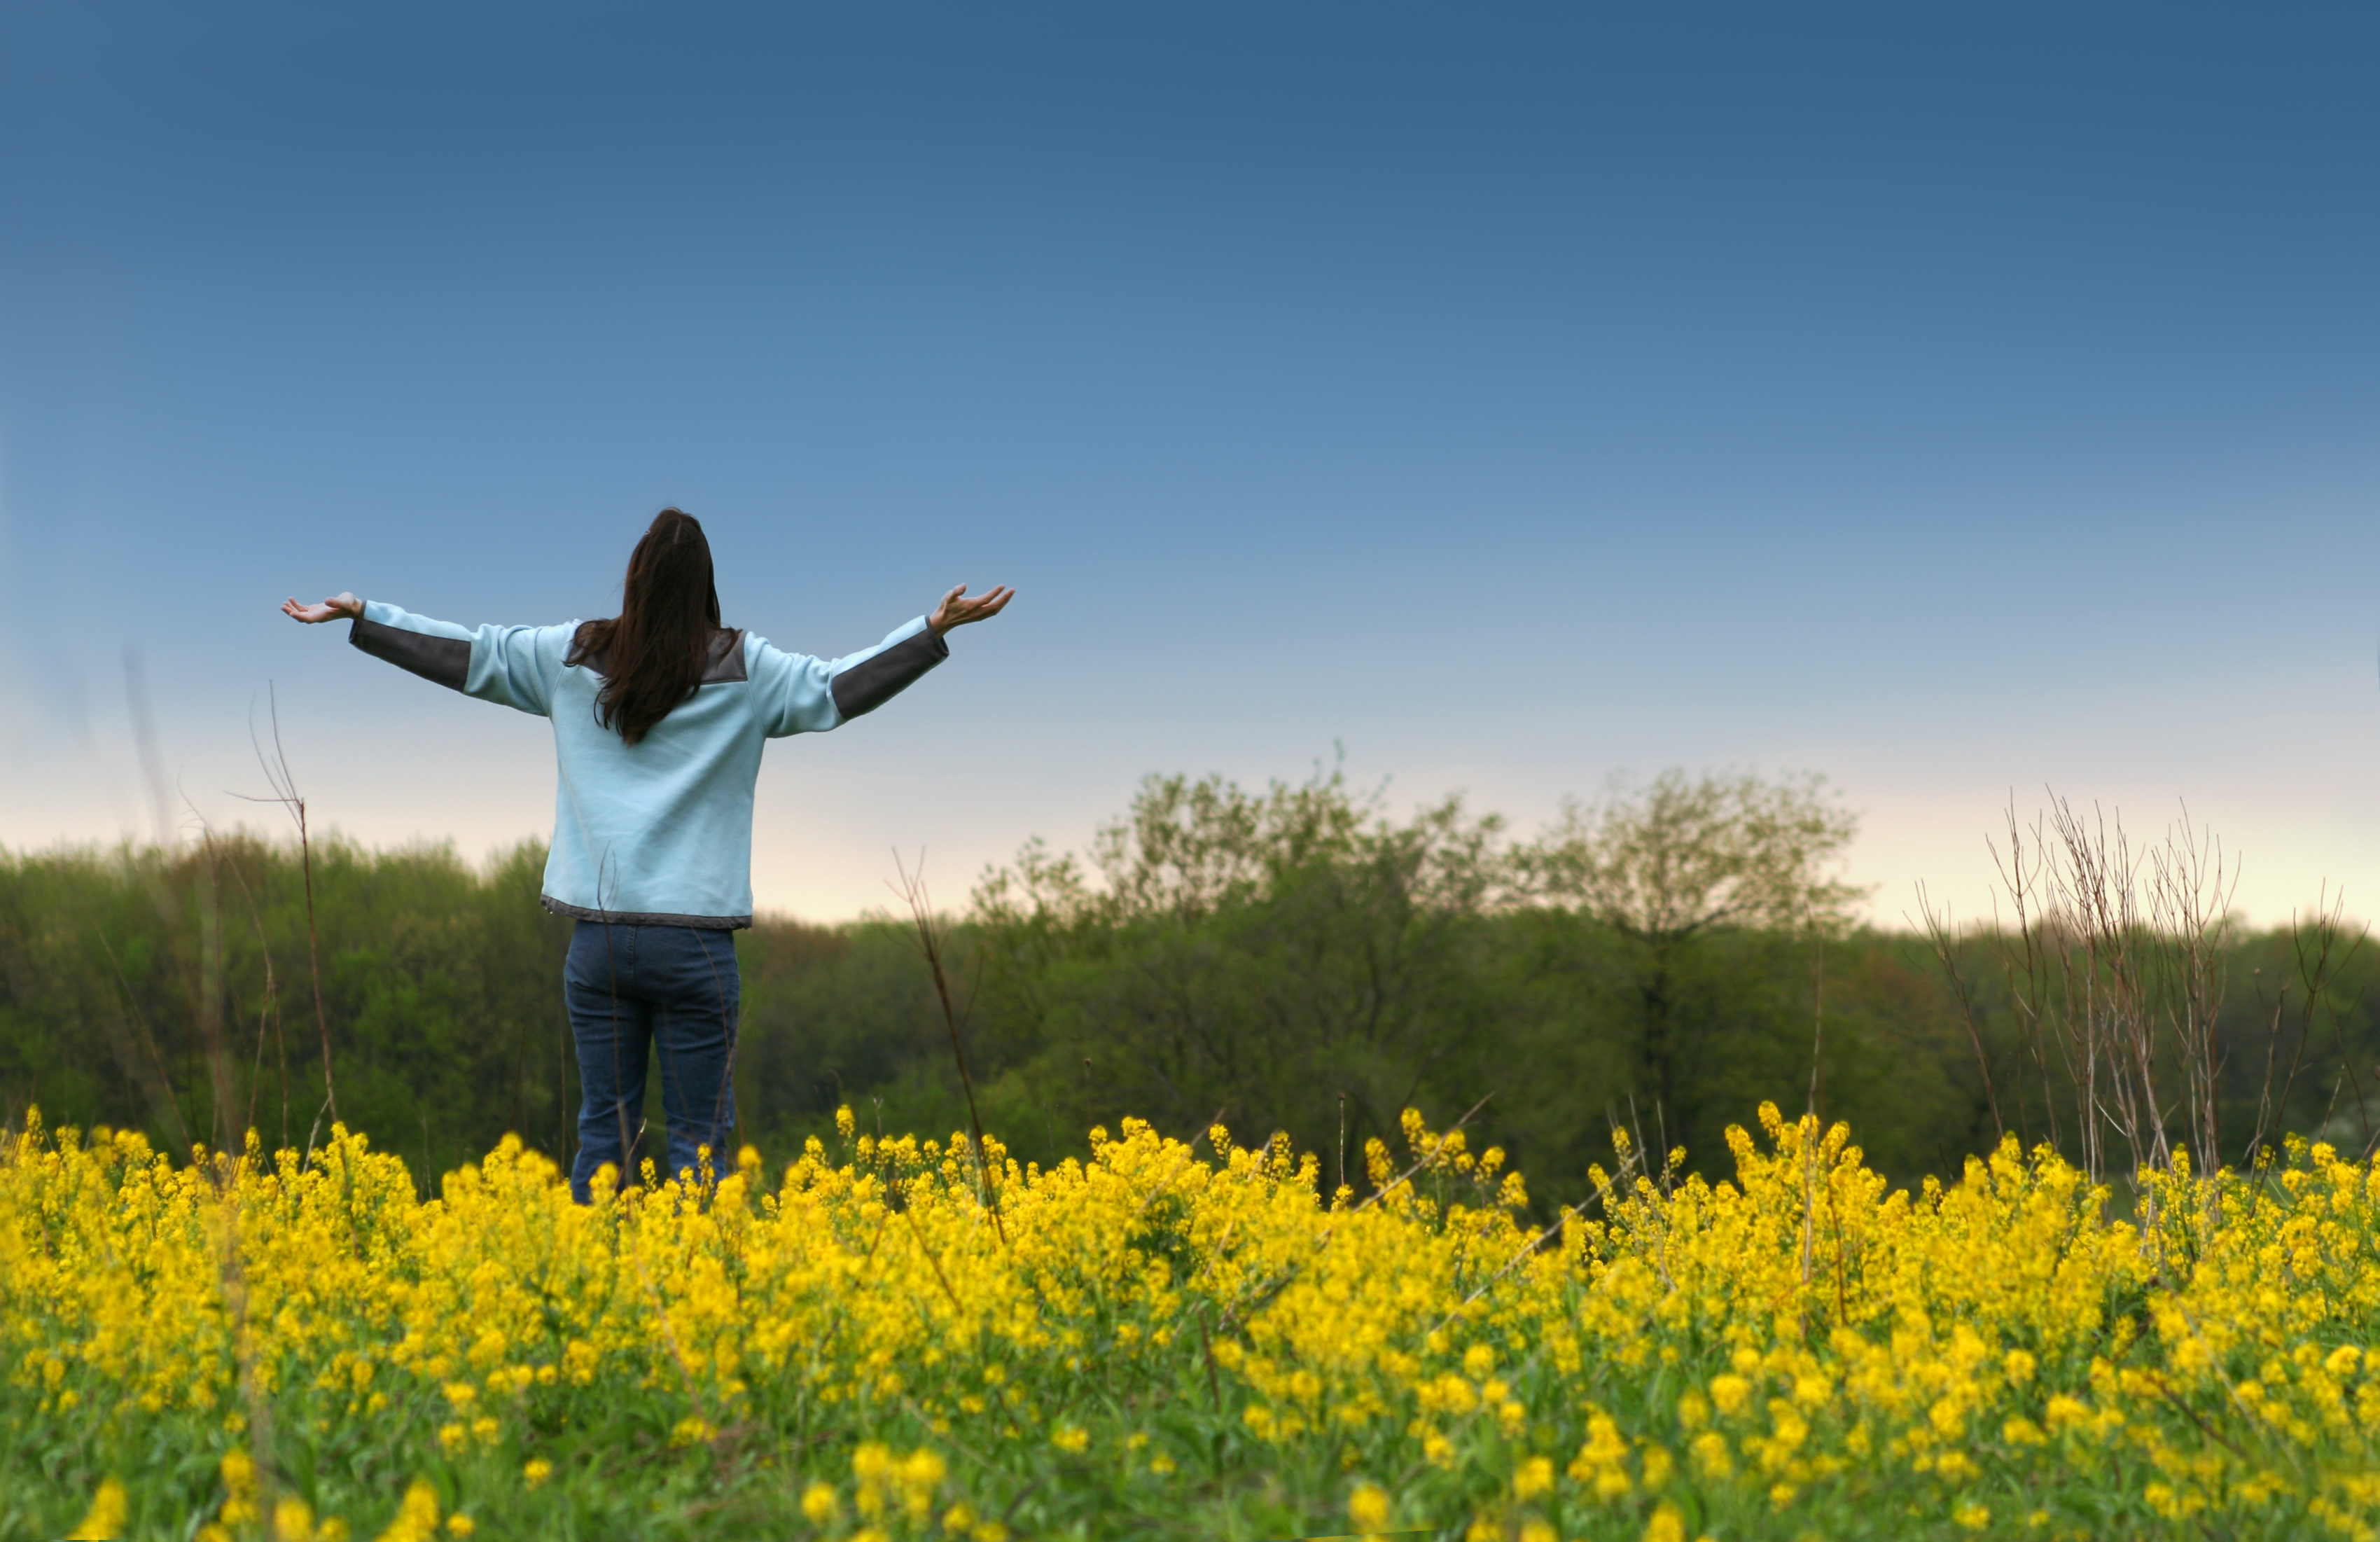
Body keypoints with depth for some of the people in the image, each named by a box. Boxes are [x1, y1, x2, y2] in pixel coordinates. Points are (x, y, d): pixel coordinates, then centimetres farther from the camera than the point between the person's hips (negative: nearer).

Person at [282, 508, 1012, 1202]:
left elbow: (467, 656, 13)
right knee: (699, 1134, 3)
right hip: (694, 937, -3)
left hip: (600, 934, 3)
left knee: (605, 1127, 10)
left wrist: (361, 616, 24)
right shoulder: (745, 671, -3)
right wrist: (935, 629, -4)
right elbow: (840, 689, -5)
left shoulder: (575, 657, 5)